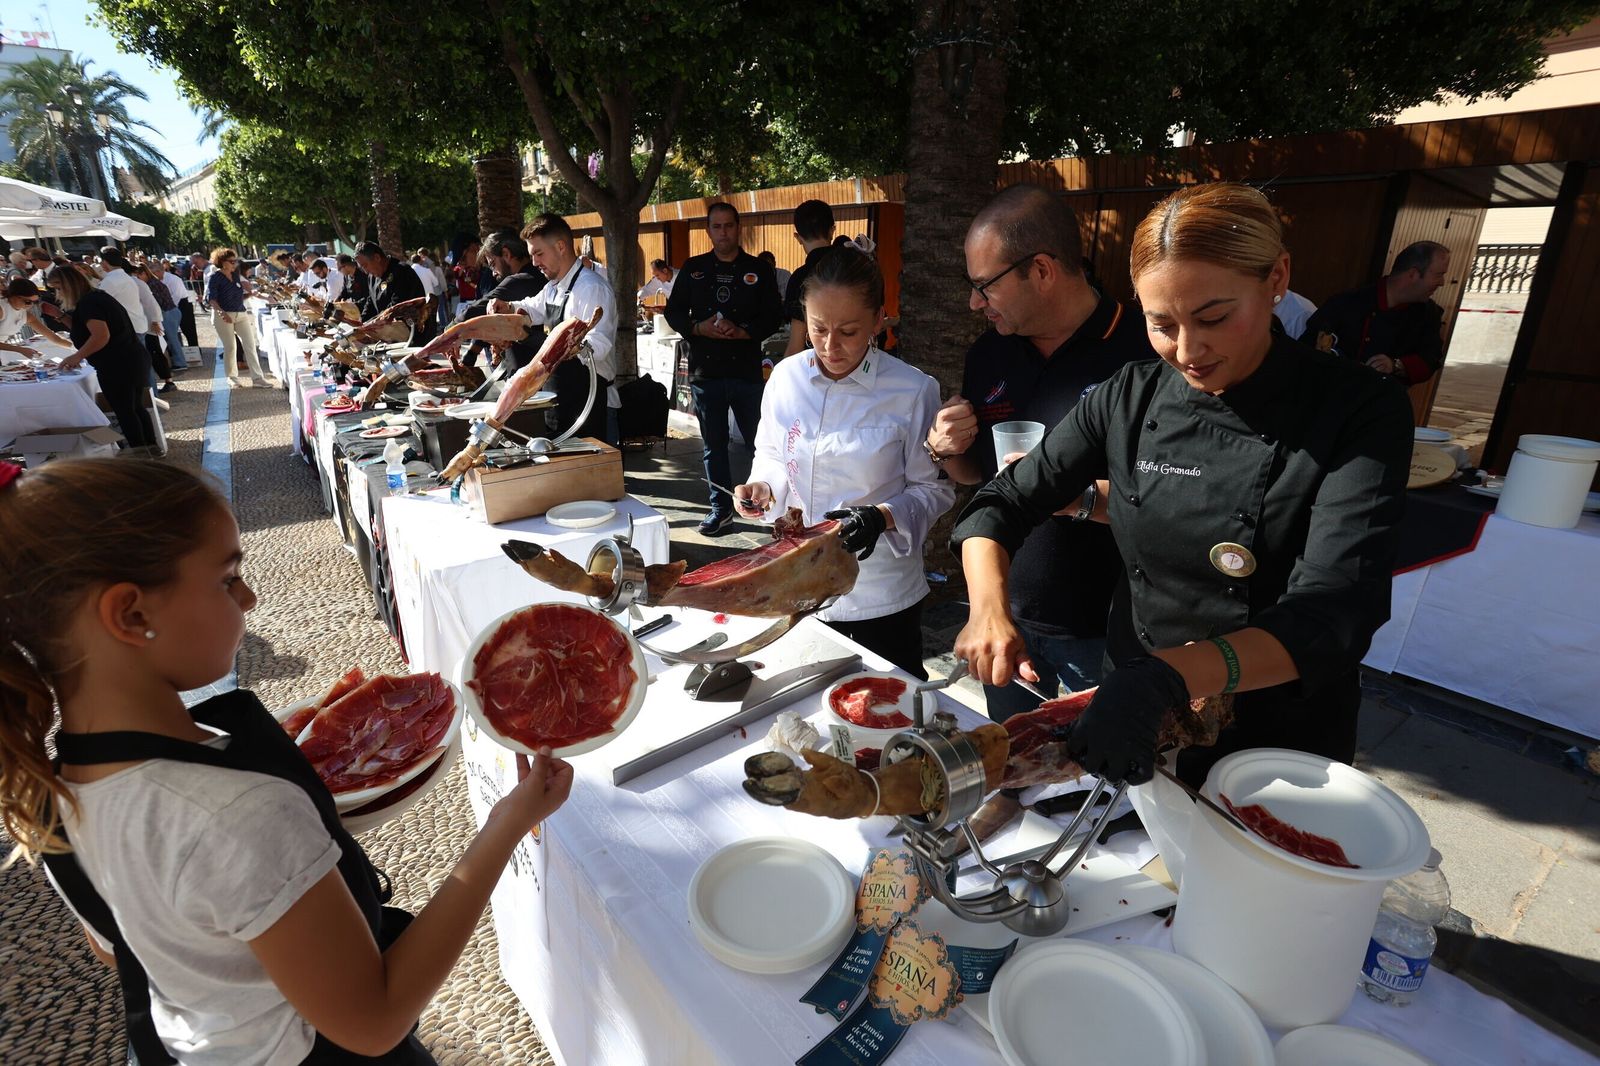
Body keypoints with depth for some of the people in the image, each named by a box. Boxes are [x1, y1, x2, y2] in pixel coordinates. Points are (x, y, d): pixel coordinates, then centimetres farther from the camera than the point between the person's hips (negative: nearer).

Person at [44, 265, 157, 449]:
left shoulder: (87, 303, -13)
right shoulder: (99, 296, 17)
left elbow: (101, 336, -25)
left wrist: (76, 357, -16)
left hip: (118, 366, -10)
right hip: (132, 360, 10)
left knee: (124, 412, -1)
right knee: (136, 408, 17)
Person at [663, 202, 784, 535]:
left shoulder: (757, 269, 5)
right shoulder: (693, 268, 10)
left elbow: (773, 316, 1)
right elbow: (673, 311, 9)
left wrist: (742, 332, -16)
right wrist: (700, 328, -10)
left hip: (747, 370, -2)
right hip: (705, 369, 2)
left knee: (760, 440, -1)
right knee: (712, 444, 8)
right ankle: (721, 508, 19)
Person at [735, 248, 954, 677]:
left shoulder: (913, 390, -14)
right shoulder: (787, 377, -3)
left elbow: (934, 488, -7)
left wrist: (882, 518, -24)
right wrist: (763, 487, -11)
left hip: (882, 593, -3)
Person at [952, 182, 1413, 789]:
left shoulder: (1359, 414, -18)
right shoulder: (1129, 399, -9)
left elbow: (1332, 615, -28)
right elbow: (1001, 506, -6)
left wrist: (1166, 677, -45)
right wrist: (989, 609, -26)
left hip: (1279, 742, -2)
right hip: (1126, 719, 3)